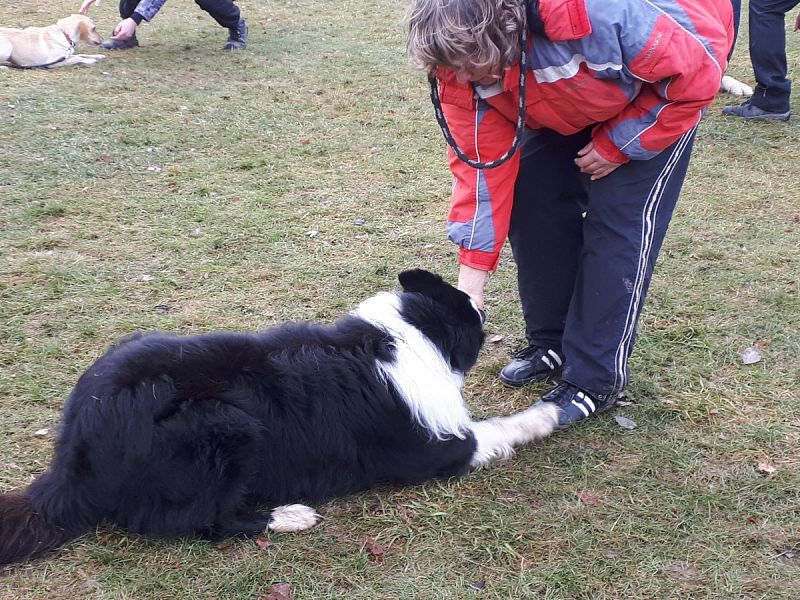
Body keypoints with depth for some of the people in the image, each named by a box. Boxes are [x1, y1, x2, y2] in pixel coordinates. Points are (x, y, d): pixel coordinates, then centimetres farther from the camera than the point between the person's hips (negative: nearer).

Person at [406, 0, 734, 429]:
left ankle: (595, 380, -4)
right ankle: (551, 344, 17)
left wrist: (616, 146, -22)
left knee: (617, 220, -14)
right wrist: (471, 277, -22)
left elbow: (699, 70, -29)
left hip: (668, 92, -5)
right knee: (531, 201, -3)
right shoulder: (462, 69, -25)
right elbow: (481, 163, -19)